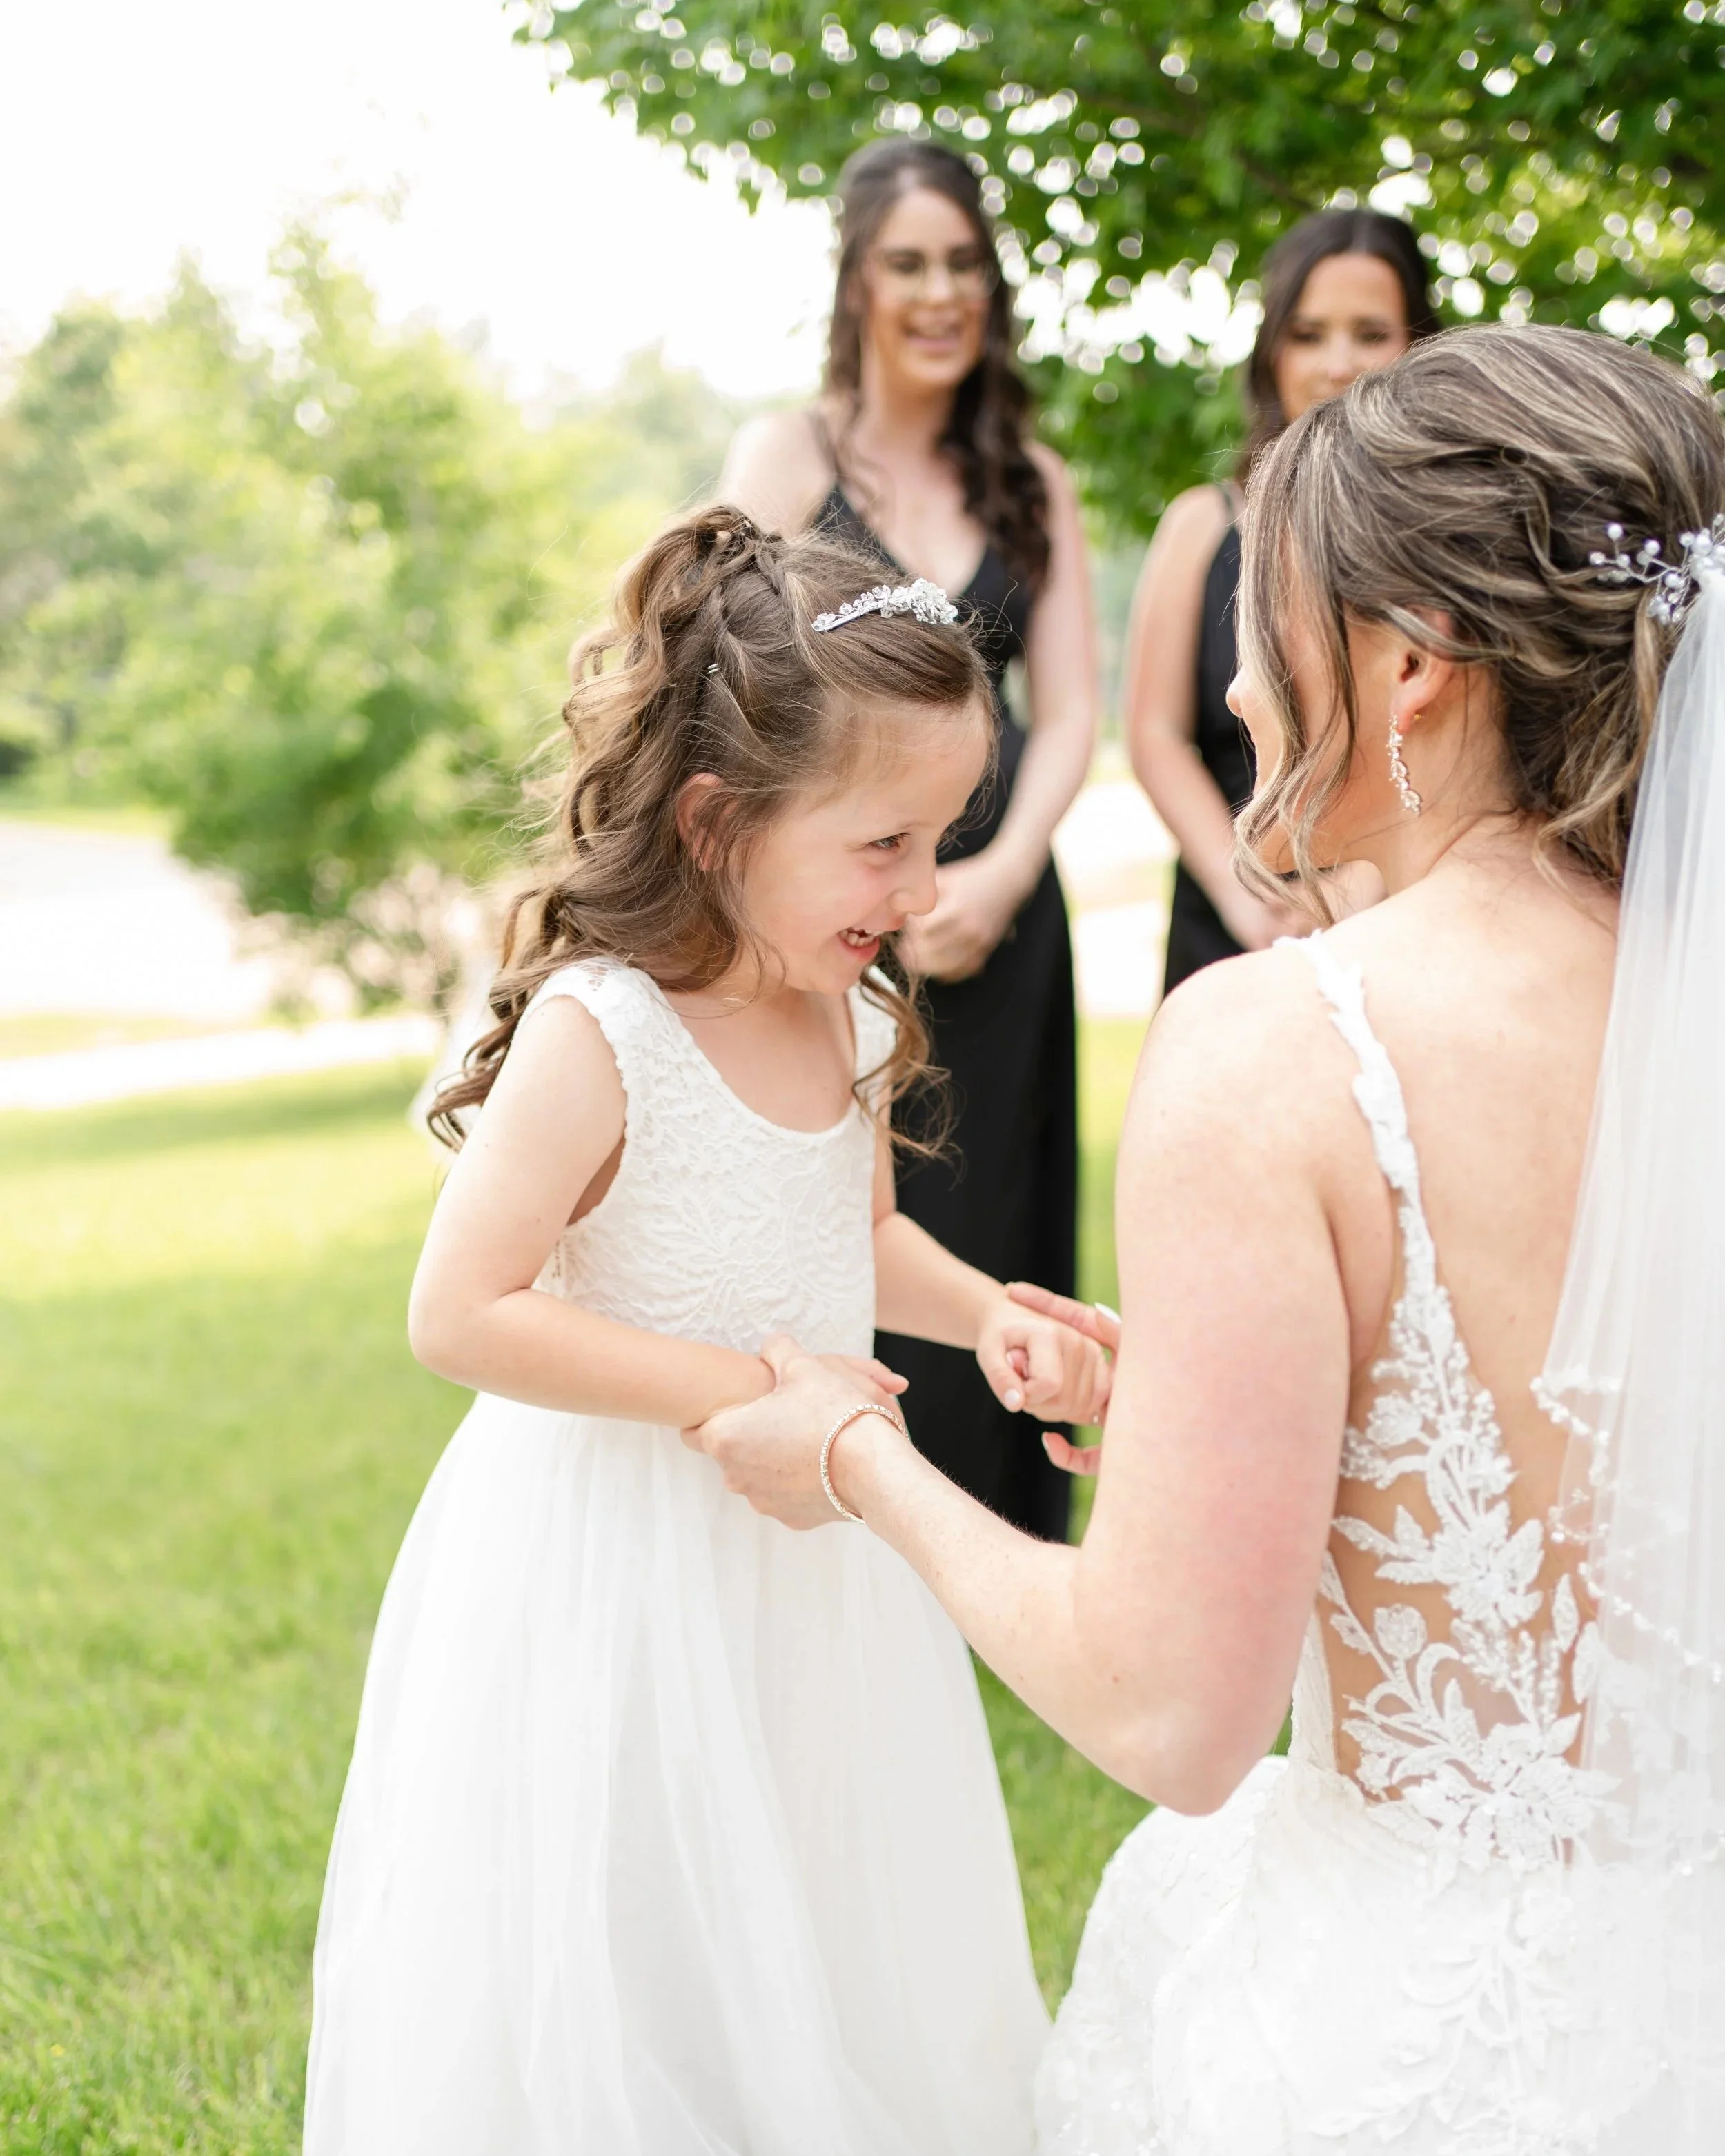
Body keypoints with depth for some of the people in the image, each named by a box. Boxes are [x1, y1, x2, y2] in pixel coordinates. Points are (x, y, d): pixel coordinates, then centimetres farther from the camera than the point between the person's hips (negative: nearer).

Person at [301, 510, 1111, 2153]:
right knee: (624, 1970, 8)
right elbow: (462, 1313, -24)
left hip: (807, 1550, 7)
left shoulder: (852, 1017, -2)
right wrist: (741, 1387, -25)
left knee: (825, 1940, 21)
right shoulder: (595, 1032, -24)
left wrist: (984, 1314, -2)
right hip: (618, 1568, -7)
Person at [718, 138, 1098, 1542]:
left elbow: (1070, 712, 6)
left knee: (986, 1242, 7)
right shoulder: (786, 457, 0)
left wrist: (999, 875, -11)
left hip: (999, 912, 3)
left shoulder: (1031, 482, 11)